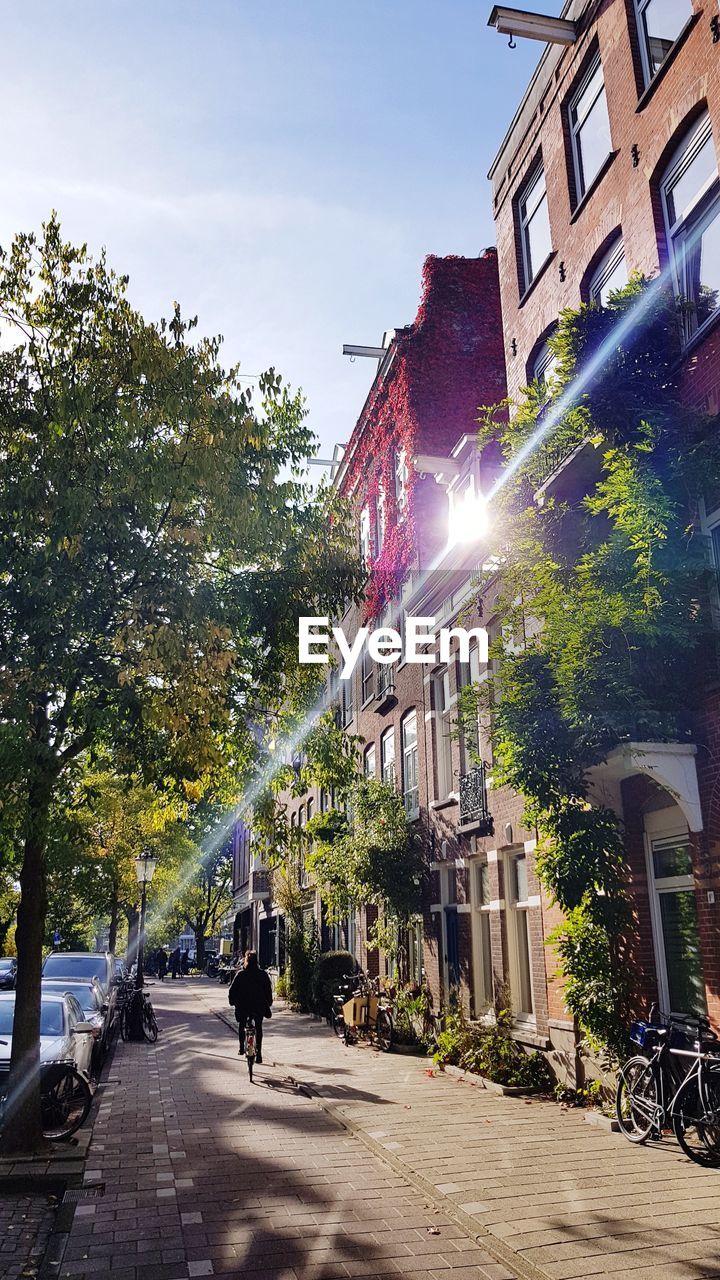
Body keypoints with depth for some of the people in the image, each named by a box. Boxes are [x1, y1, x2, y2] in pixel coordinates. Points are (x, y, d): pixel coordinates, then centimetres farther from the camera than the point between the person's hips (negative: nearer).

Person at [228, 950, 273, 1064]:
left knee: (241, 1025, 21)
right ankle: (258, 1051, -1)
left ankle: (241, 1048, 22)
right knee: (258, 1027, 9)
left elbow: (232, 989, -6)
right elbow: (268, 990, 2)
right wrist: (268, 1003, 11)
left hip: (243, 1005, -1)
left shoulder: (240, 974, -7)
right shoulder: (263, 974, -3)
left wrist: (232, 1001, 7)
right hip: (259, 1006, 1)